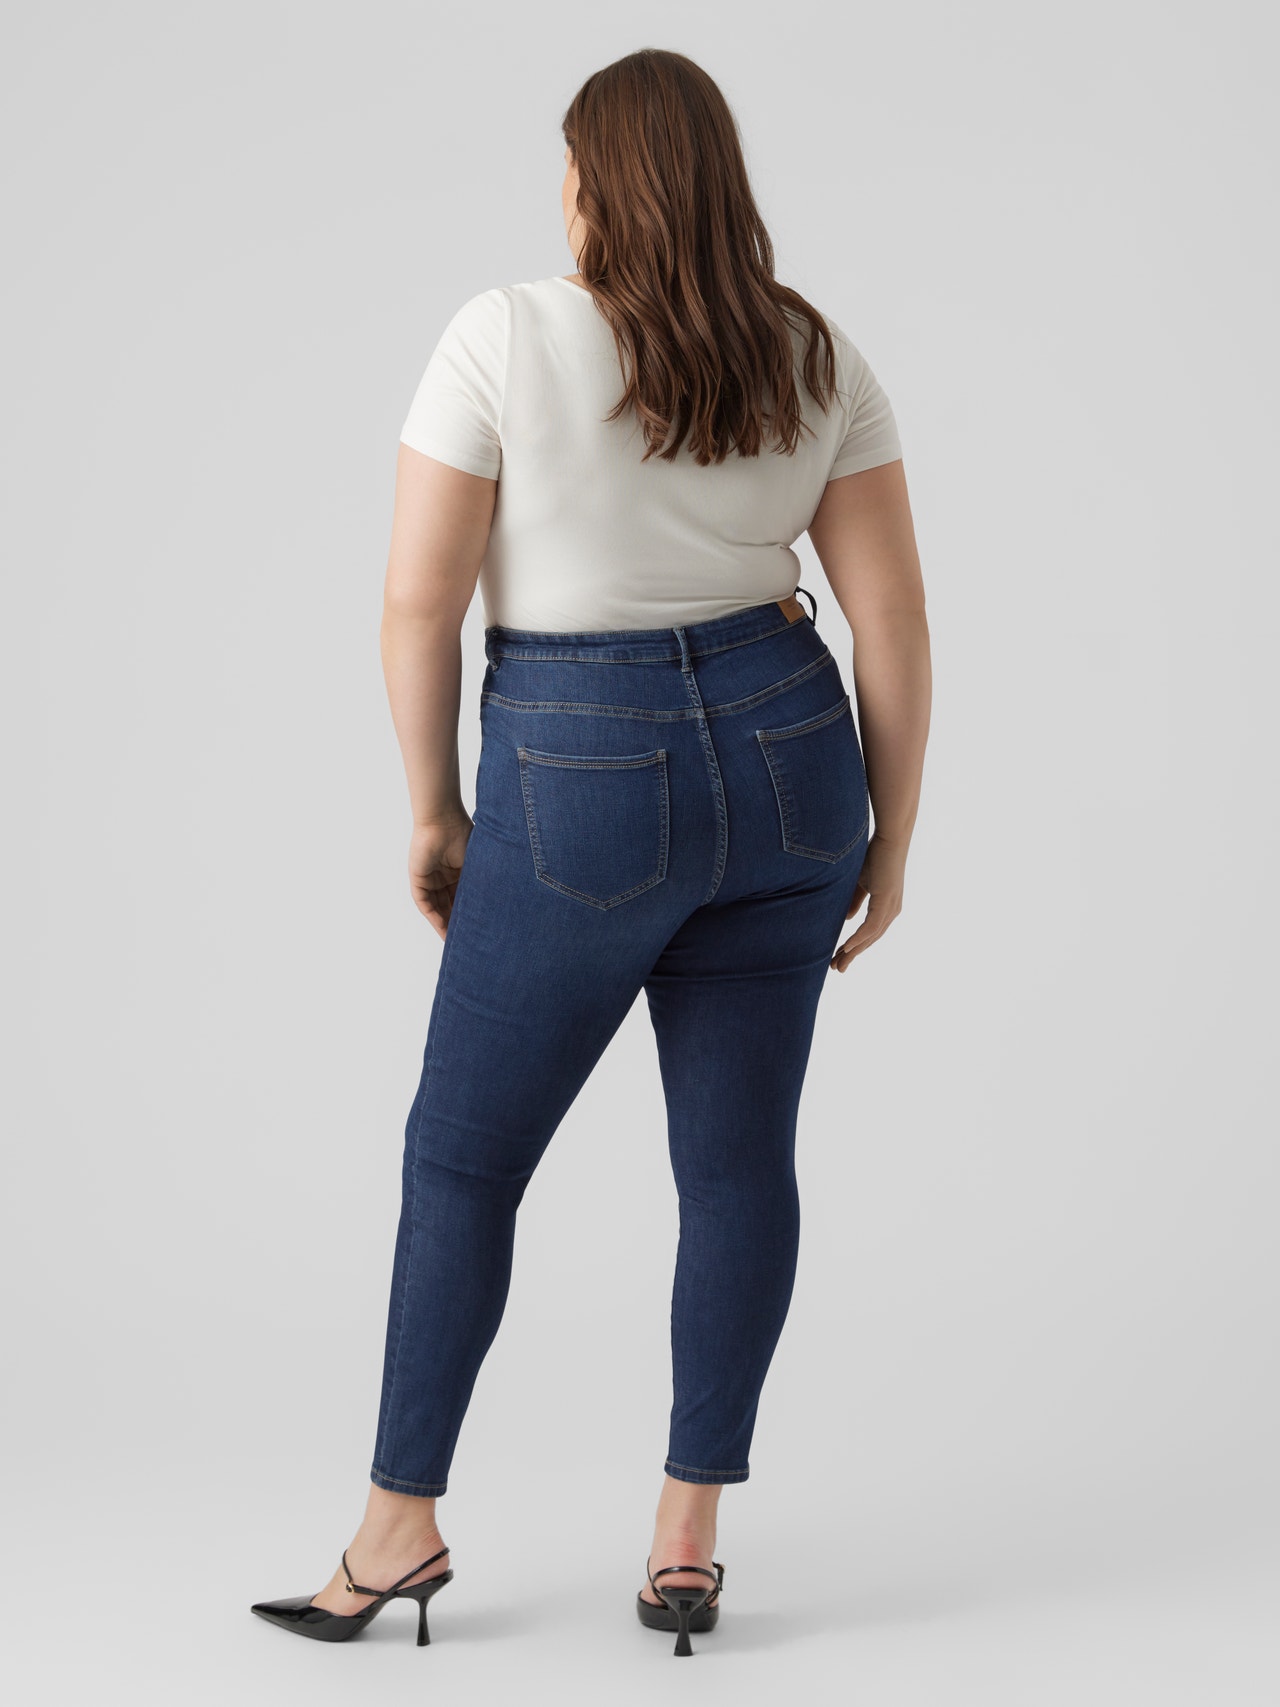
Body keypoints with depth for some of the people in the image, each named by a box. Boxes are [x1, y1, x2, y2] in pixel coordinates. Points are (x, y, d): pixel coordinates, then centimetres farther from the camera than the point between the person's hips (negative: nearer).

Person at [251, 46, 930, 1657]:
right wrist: (890, 836, 9)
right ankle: (687, 1538, 15)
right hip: (783, 761, 4)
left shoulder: (504, 338, -10)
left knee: (463, 1155, 10)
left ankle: (400, 1524, 18)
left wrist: (433, 810, 2)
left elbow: (418, 600, -10)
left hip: (581, 795, -4)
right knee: (739, 1158, 10)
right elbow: (893, 618, 0)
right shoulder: (817, 360, 1)